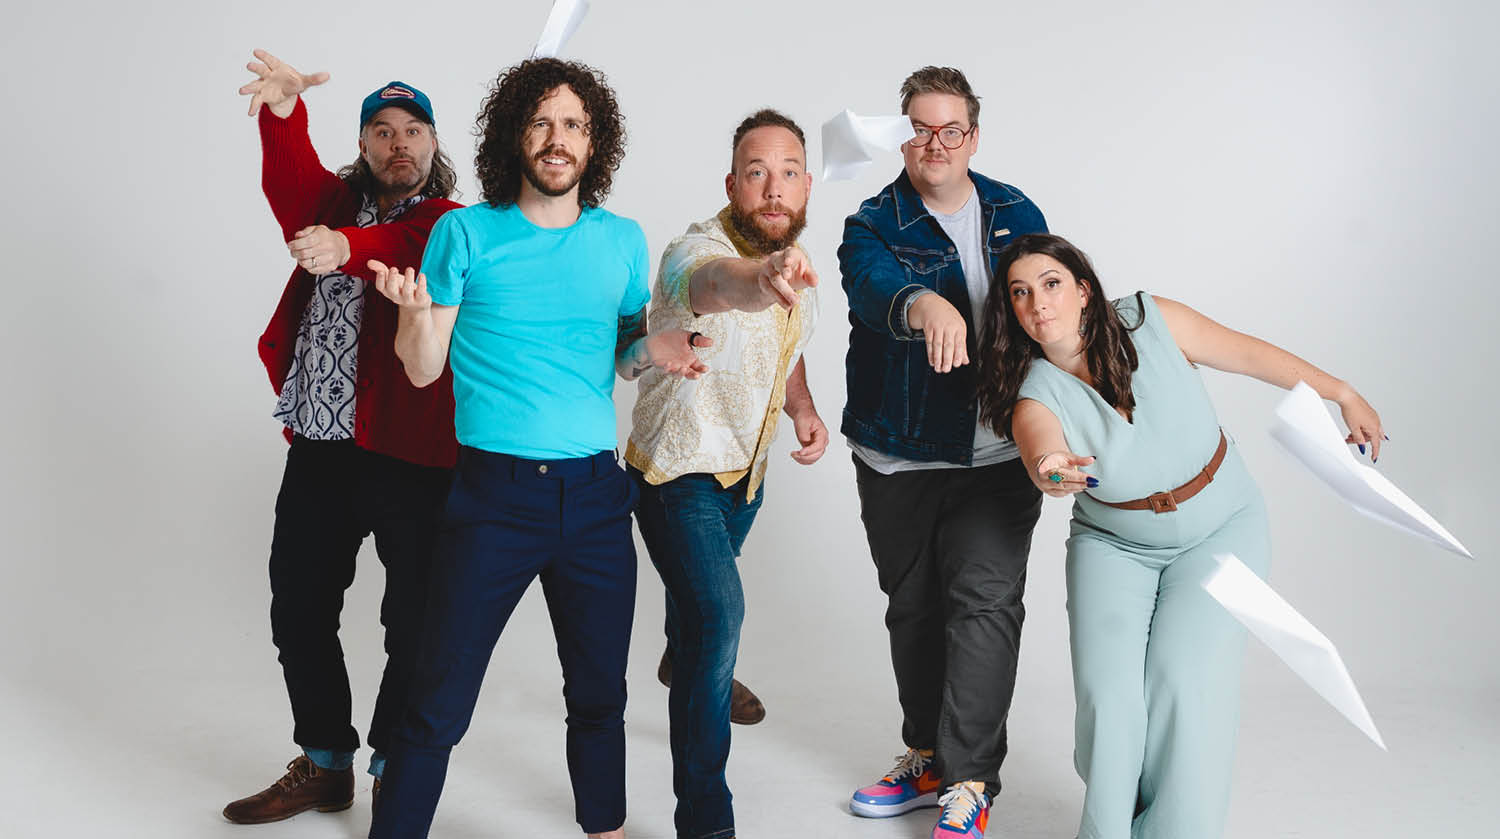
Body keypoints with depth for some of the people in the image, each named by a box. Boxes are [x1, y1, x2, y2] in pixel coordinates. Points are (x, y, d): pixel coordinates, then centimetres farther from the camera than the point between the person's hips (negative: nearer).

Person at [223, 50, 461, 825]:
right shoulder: (335, 205, 13)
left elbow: (410, 252, -23)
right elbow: (290, 181, -9)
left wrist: (348, 248, -44)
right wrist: (283, 113, -30)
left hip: (409, 454, -5)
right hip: (317, 449, 5)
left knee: (415, 625, 1)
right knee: (298, 612, 14)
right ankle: (324, 767, 32)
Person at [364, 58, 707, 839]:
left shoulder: (623, 240, 8)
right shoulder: (466, 233, 0)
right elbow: (423, 370, 1)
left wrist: (653, 349, -4)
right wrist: (416, 308, -19)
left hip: (595, 493, 3)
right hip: (493, 491, -3)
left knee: (599, 696, 13)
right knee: (439, 703, -1)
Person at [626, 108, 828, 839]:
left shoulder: (798, 265, -3)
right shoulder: (697, 249, -28)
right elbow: (711, 282, -55)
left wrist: (804, 411, -2)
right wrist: (759, 278, -78)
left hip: (746, 470, 7)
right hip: (676, 469, -7)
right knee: (717, 613, -23)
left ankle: (689, 666, 64)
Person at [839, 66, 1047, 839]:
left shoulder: (1017, 215, 6)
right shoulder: (873, 227, -4)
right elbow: (876, 289, -28)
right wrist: (924, 305, -52)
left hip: (997, 456, 0)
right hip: (898, 459, 0)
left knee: (985, 602, -7)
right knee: (912, 609, 12)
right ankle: (928, 757, 30)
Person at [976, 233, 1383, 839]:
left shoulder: (1150, 322, -15)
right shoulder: (1033, 397, -17)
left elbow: (1251, 355, -3)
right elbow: (1042, 450, -39)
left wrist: (1344, 395, 5)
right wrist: (1050, 472, -64)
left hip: (1221, 529, 0)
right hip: (1113, 545, 1)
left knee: (1184, 676, -18)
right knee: (1108, 687, -16)